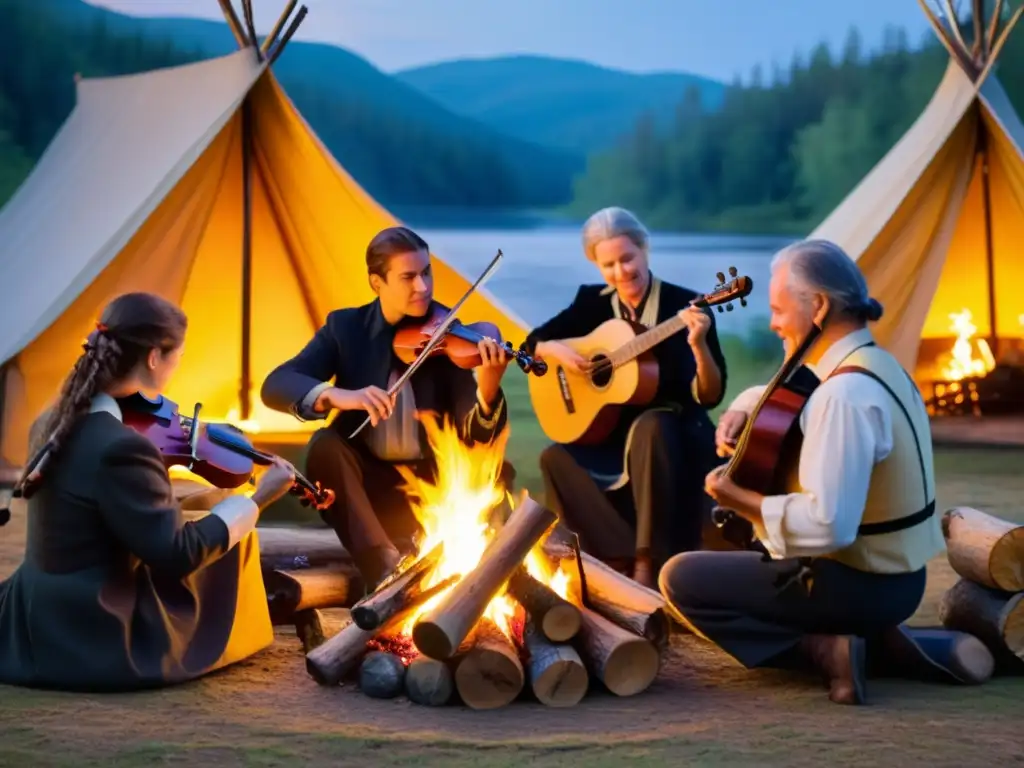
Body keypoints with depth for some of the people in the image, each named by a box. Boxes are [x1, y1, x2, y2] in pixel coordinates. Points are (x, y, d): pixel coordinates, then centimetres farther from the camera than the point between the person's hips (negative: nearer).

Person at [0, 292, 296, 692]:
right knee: (237, 542, 8)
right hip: (99, 644, -9)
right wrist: (257, 500, -15)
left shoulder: (59, 422, 0)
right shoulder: (120, 448, -27)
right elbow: (176, 554, -23)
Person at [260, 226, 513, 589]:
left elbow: (476, 436, -12)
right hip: (371, 482, 1)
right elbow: (275, 385, -12)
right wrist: (334, 395, -32)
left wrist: (488, 392, -36)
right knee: (324, 445, -29)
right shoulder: (345, 327, 0)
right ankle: (387, 570, -31)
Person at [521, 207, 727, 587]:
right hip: (611, 431, 4)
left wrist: (699, 346, -33)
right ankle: (623, 559, -20)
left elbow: (709, 396, -15)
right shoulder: (593, 301, 3)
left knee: (650, 427, -38)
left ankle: (648, 565, -33)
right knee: (555, 458, -24)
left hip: (674, 431, -4)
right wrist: (558, 351, -12)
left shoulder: (685, 305, -10)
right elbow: (533, 342, 11)